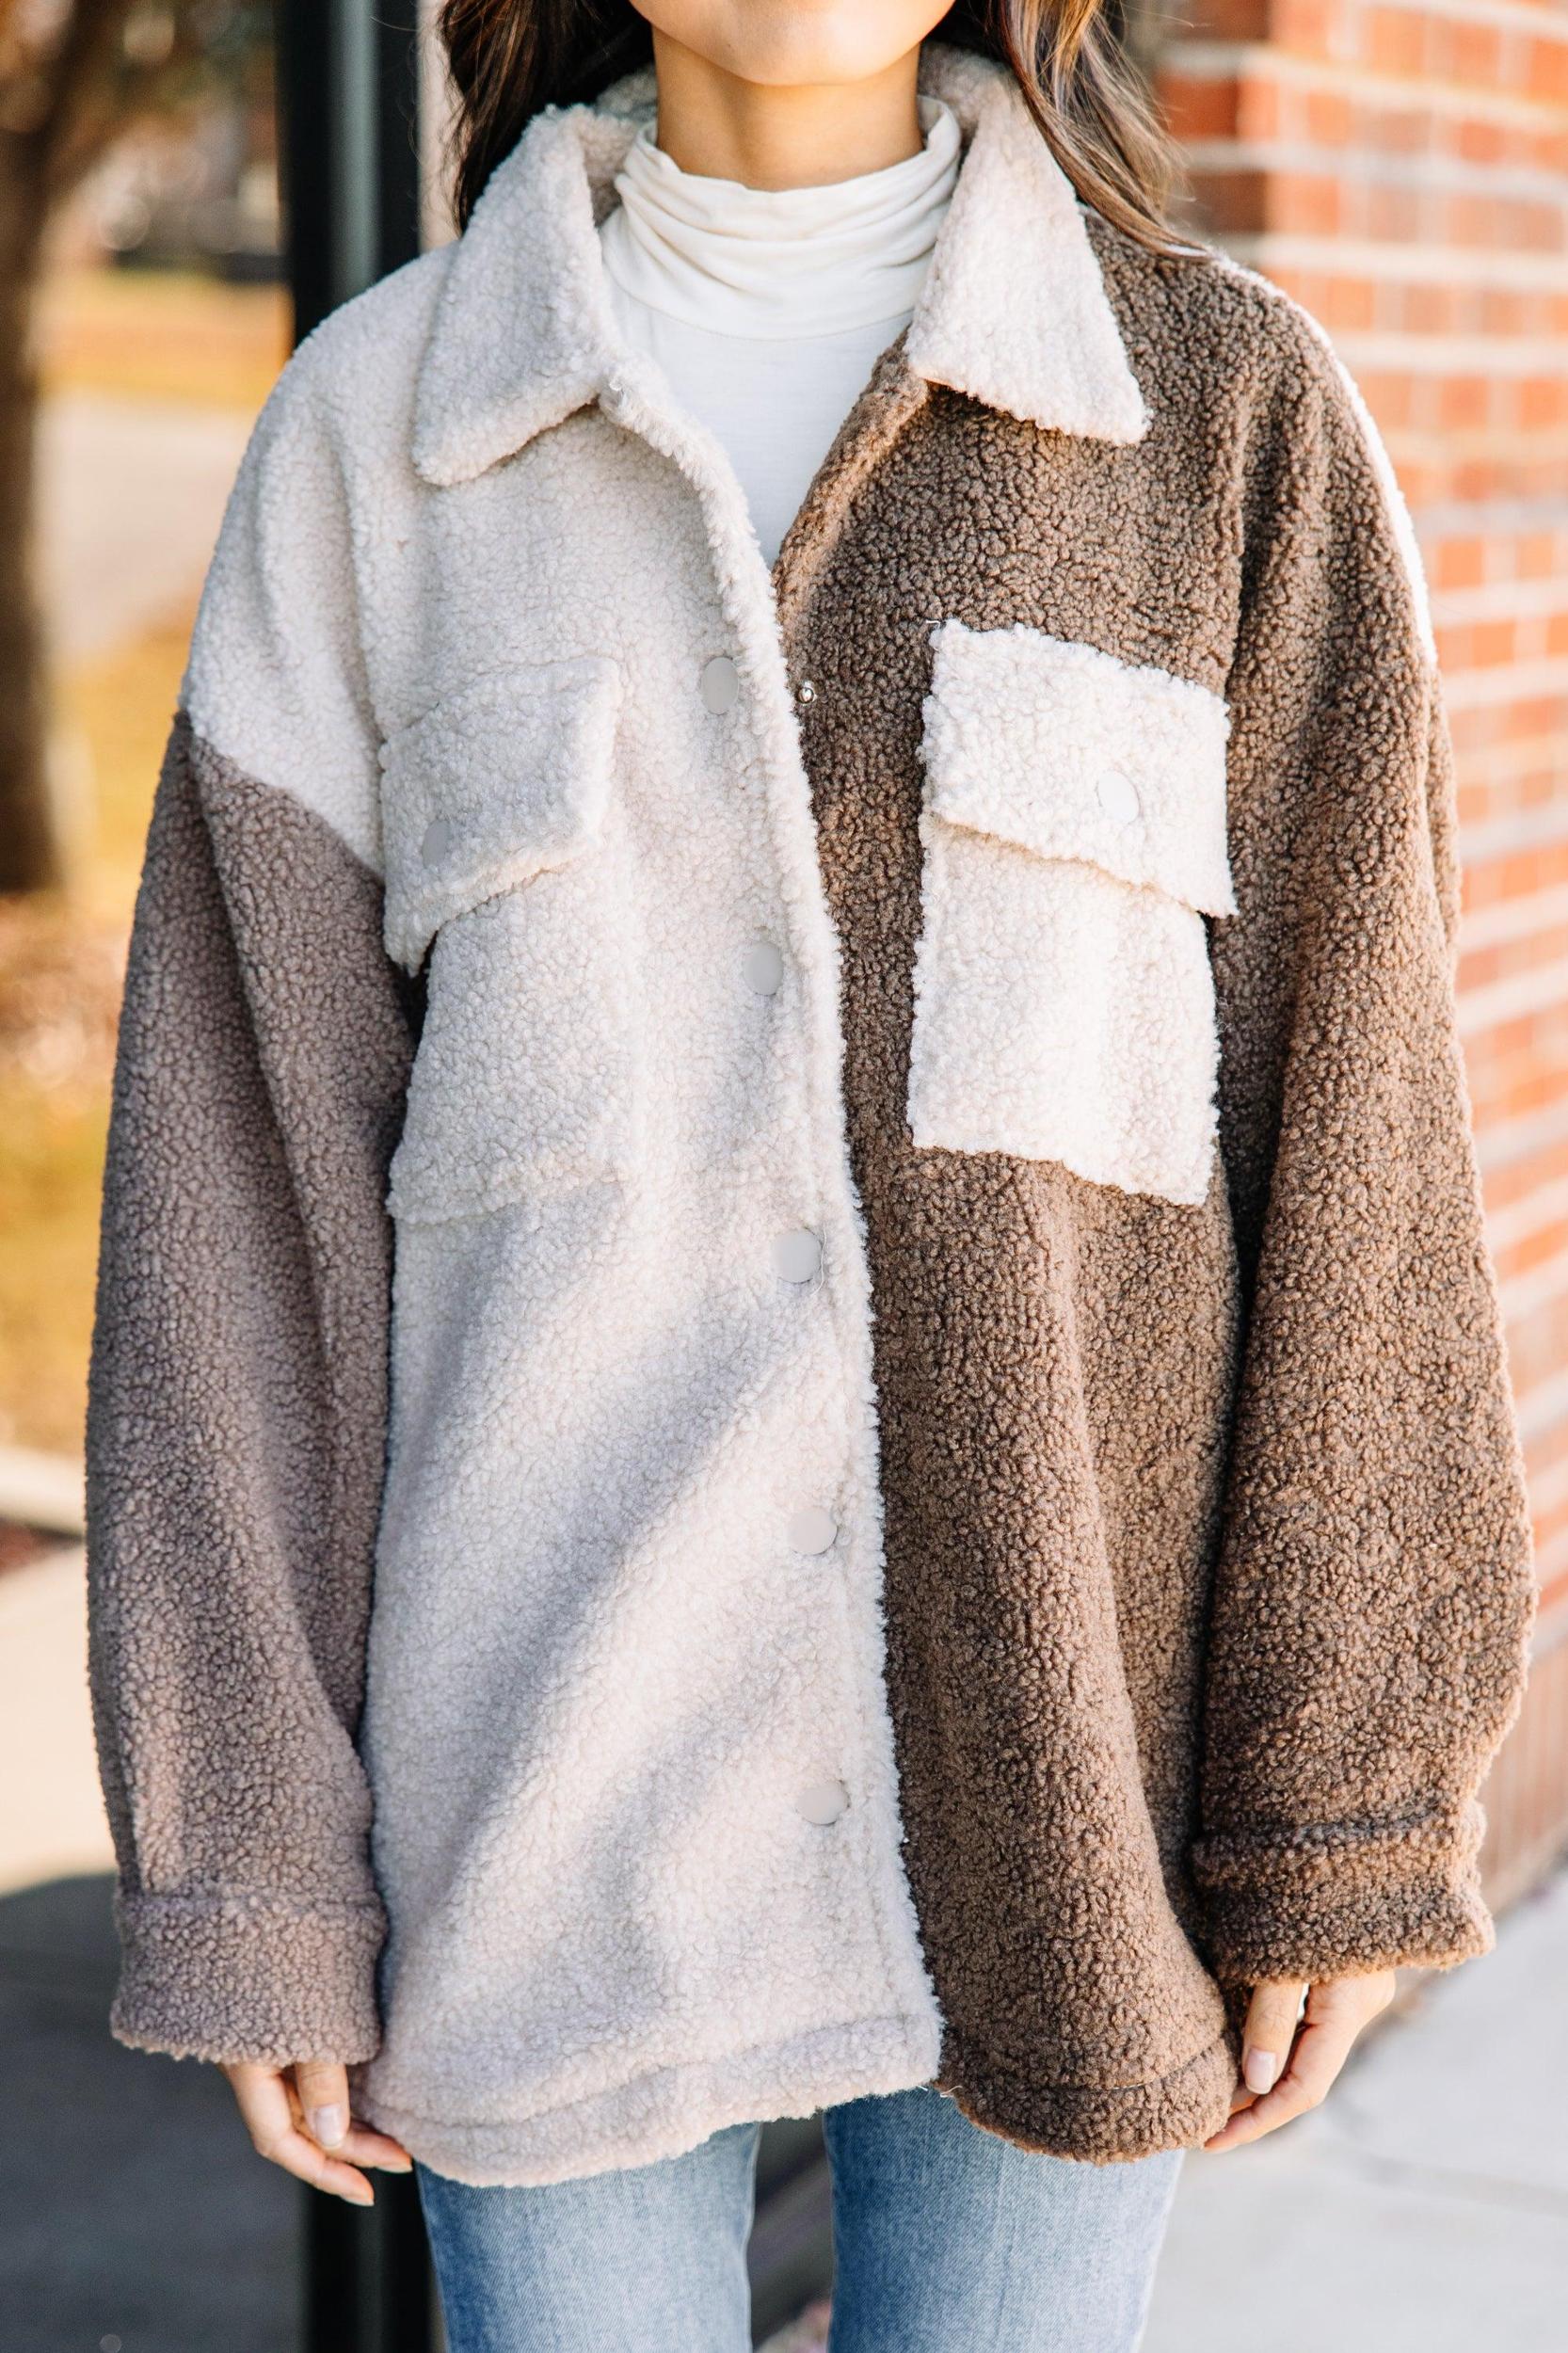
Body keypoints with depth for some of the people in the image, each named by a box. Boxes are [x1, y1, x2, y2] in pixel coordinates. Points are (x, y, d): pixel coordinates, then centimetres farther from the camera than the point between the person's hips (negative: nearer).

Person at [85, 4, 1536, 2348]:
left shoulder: (1228, 408, -1)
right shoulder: (379, 424, 1)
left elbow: (1350, 1124, -1)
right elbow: (250, 1139, -1)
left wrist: (1345, 1807, -4)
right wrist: (252, 1870, -3)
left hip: (1056, 1738, 0)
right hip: (552, 1747, 0)